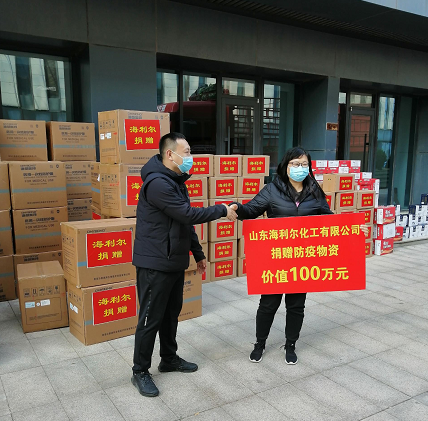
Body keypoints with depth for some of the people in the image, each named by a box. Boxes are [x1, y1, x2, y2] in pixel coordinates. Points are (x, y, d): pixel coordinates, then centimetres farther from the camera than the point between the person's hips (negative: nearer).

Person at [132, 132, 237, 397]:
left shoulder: (176, 182, 13)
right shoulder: (158, 183, -20)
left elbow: (186, 222, 18)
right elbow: (189, 215, -24)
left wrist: (198, 254, 19)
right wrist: (222, 211, -11)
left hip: (175, 262, 10)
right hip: (154, 265, -9)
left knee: (171, 313, 19)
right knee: (151, 318, 1)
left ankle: (170, 359, 36)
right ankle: (140, 372, 17)